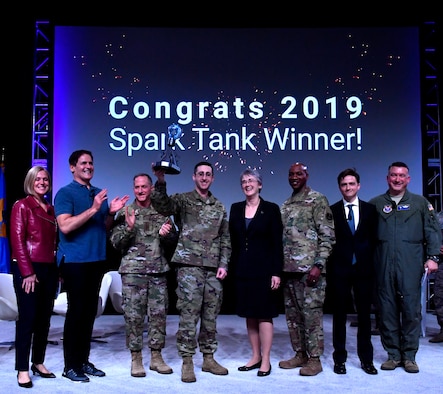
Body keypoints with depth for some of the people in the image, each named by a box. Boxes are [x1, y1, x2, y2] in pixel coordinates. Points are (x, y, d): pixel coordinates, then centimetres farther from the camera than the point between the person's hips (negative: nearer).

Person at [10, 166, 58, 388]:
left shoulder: (51, 209, 14)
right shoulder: (21, 206, -3)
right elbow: (17, 241, -9)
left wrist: (57, 270, 6)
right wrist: (27, 272, -15)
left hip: (49, 269, 6)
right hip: (28, 269, -6)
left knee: (44, 318, 9)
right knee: (27, 318, -3)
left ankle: (38, 362, 21)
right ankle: (23, 369, 5)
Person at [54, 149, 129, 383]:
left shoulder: (99, 193, 13)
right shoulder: (65, 193, -6)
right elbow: (65, 226, -19)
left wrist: (111, 213, -2)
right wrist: (93, 209, -22)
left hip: (97, 260, 6)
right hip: (74, 261, -6)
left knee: (89, 311, 10)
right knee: (76, 311, -3)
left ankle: (83, 361, 21)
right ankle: (70, 366, 8)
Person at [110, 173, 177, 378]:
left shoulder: (162, 212, 10)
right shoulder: (125, 213, 2)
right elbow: (115, 243, -2)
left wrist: (166, 235, -9)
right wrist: (129, 227, -19)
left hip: (158, 271, 3)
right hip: (133, 271, -2)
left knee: (158, 314, 6)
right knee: (133, 315, 0)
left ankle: (156, 357, 18)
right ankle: (136, 359, 12)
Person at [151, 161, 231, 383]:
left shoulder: (219, 207, 15)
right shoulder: (182, 200, 3)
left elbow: (225, 239, 15)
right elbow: (161, 205, -18)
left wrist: (223, 264, 5)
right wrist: (160, 182, -33)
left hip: (213, 268, 5)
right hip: (189, 265, -4)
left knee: (210, 315, 10)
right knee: (189, 314, -4)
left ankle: (208, 358, 21)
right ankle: (187, 362, 5)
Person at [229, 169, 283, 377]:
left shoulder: (271, 209, -4)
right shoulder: (236, 209, 8)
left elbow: (277, 243, -6)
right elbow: (232, 241, 8)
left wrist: (276, 272, -11)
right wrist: (231, 267, 3)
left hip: (263, 269, -4)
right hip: (243, 269, 4)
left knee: (264, 314, 0)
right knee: (249, 315, 10)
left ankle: (266, 360, 9)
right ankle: (255, 356, 22)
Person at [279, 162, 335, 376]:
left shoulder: (318, 200, -5)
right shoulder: (285, 205, 16)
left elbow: (327, 235, -10)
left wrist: (318, 265, -18)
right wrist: (279, 266, 14)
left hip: (310, 268, -7)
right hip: (289, 269, 7)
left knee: (311, 313, -3)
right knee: (292, 313, 11)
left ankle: (315, 359, 7)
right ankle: (300, 354, 22)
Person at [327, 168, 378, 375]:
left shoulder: (370, 209, 7)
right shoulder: (331, 211, 3)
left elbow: (374, 238, 5)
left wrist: (372, 262, -2)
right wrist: (329, 263, -5)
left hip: (364, 268, 1)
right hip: (339, 269, -1)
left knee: (364, 314, 7)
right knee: (339, 315, 6)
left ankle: (366, 359, 19)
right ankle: (339, 358, 16)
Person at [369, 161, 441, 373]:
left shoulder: (420, 203, 10)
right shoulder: (375, 204, 11)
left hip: (410, 265, -1)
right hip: (383, 266, 1)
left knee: (411, 309, -1)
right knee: (387, 310, 4)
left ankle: (409, 356, 11)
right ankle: (393, 354, 15)